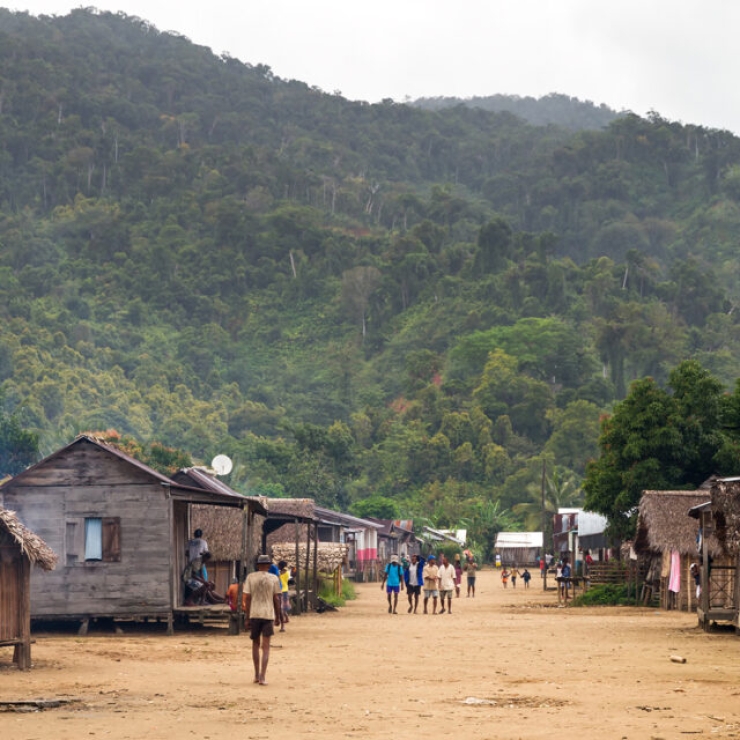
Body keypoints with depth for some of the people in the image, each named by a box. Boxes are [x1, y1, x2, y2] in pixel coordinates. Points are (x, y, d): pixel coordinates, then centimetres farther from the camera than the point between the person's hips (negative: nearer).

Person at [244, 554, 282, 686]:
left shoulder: (250, 577, 2)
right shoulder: (274, 578, 0)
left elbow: (248, 598, 0)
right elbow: (276, 599, 0)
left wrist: (247, 618, 5)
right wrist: (278, 617, 9)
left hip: (254, 614, 1)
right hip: (268, 614, -1)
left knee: (255, 644, 16)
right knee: (265, 647, -1)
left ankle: (257, 675, 19)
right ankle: (262, 677, -11)